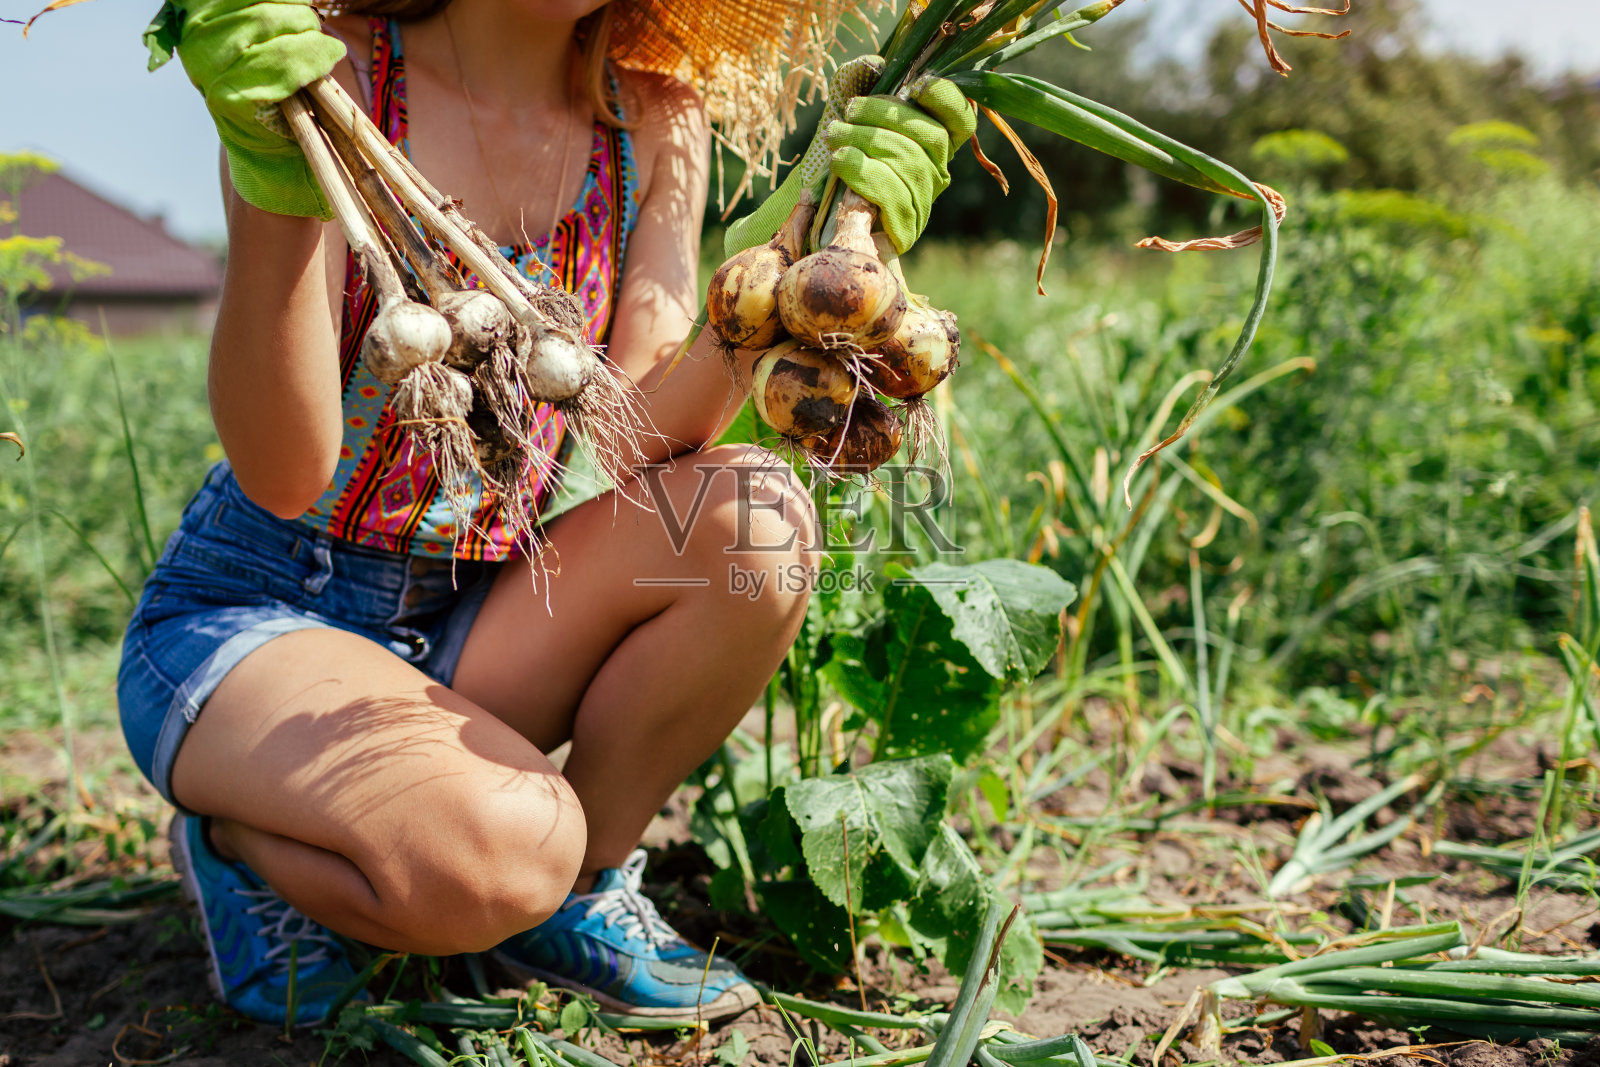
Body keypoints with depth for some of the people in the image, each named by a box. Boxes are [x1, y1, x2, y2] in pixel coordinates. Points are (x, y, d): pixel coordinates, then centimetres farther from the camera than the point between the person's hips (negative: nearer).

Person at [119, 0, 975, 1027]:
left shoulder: (653, 121, -1)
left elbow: (645, 430, -11)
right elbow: (283, 478, -23)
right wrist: (274, 186, -36)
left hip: (466, 614, 5)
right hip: (247, 612, -5)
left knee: (752, 519, -21)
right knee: (502, 846, -33)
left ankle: (579, 895, 0)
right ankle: (241, 835, 3)